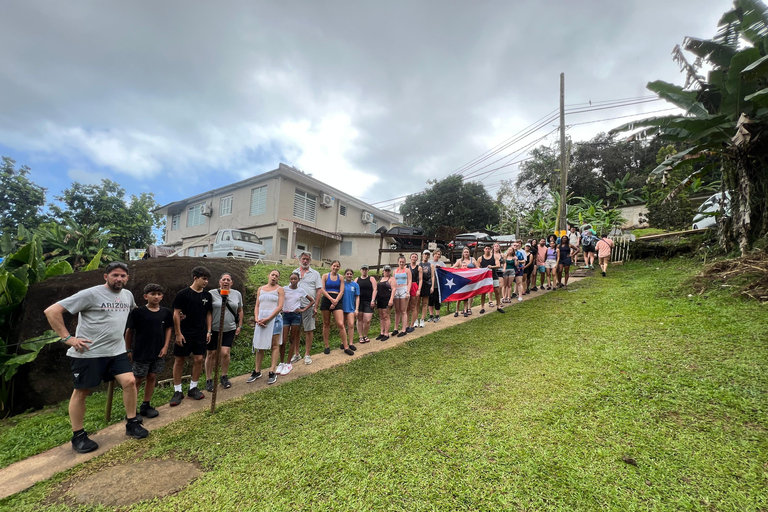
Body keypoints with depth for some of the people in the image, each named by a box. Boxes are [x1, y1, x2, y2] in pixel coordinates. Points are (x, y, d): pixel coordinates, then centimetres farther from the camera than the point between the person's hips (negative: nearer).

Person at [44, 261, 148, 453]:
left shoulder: (128, 295, 6)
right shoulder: (90, 294, -14)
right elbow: (52, 311, -13)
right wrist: (67, 338, -16)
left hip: (117, 351, 5)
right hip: (88, 353, -5)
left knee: (129, 381, -2)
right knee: (81, 392, 8)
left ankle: (132, 424, 12)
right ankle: (78, 437, 24)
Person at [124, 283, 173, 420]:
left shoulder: (166, 312, 0)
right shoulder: (138, 312, -10)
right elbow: (129, 331, -2)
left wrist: (165, 346, 1)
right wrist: (129, 350, 1)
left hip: (158, 352, 3)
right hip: (141, 352, -3)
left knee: (152, 377, 11)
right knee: (138, 379, 5)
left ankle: (146, 406, 25)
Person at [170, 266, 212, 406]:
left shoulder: (207, 295, 5)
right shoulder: (183, 294, -8)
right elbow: (176, 313, -6)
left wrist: (209, 331, 6)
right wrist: (178, 333, -9)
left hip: (200, 334, 4)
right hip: (184, 334, -3)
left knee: (198, 359, 5)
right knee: (179, 360, 5)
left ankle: (193, 388, 22)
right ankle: (177, 391, 19)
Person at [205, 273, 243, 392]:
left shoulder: (237, 294, 6)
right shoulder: (211, 294, -4)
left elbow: (240, 311, 15)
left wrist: (239, 326, 11)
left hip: (229, 329, 2)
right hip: (213, 329, -1)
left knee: (225, 353, -4)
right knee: (211, 354, 7)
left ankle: (224, 377, 19)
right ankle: (209, 380, 24)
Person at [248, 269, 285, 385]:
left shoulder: (279, 289, 3)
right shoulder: (261, 289, 15)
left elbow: (280, 306, -7)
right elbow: (257, 306, 13)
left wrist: (268, 319, -13)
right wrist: (257, 319, -4)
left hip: (274, 318, -4)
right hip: (261, 320, 4)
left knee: (274, 345, -1)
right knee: (259, 345, 8)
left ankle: (272, 372, 4)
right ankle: (257, 371, 19)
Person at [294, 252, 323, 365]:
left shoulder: (315, 274, 3)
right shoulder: (295, 272, 13)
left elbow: (319, 290, 0)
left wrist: (315, 306, -8)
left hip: (308, 306, -3)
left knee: (309, 330, 2)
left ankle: (307, 354, 14)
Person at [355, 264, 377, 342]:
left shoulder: (371, 279, 7)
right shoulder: (357, 280, 12)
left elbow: (374, 289, -1)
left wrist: (373, 300, -10)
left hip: (368, 302, -2)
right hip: (359, 301, 2)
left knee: (367, 320, -6)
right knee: (359, 319, 4)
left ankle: (365, 336, 14)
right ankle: (361, 336, 14)